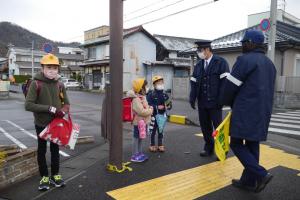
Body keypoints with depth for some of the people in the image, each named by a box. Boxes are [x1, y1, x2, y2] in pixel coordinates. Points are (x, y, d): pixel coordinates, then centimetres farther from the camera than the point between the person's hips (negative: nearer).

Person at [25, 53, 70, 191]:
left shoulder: (59, 85, -1)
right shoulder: (36, 84, -13)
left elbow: (66, 103, 5)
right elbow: (28, 105, -19)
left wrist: (63, 111, -17)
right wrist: (49, 108, -26)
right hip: (41, 124, -3)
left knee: (55, 149, 14)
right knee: (42, 150, 11)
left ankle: (55, 175, 29)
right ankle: (44, 177, 26)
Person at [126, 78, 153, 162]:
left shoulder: (142, 97, 11)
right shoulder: (136, 99, -22)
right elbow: (141, 111, -28)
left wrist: (149, 108, 1)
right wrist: (150, 110, -15)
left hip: (143, 121, 10)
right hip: (139, 122, -10)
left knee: (140, 137, 18)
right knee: (136, 138, 0)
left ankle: (139, 153, 31)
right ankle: (134, 156, 11)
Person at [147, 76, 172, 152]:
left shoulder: (165, 95, 4)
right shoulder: (151, 94, -10)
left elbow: (169, 105, 7)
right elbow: (148, 105, -16)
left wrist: (168, 106, -15)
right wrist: (157, 107, -22)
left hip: (162, 116, 4)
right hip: (154, 116, -3)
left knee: (161, 131, 13)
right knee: (153, 131, 7)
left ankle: (160, 145, 27)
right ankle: (152, 145, 22)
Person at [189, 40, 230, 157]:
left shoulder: (221, 62, -3)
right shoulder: (198, 65, 13)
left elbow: (225, 82, -10)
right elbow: (194, 83, 12)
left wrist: (221, 99, -16)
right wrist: (192, 98, 3)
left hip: (214, 103, -5)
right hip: (202, 103, 5)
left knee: (218, 127, 3)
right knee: (205, 127, 11)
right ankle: (208, 148, 25)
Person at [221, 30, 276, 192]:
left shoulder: (245, 59, -10)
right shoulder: (270, 63, 17)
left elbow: (230, 85, -10)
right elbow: (267, 89, 19)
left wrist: (229, 103, 9)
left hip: (245, 112, -8)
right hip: (263, 112, 8)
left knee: (236, 144, 1)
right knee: (252, 145, 12)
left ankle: (261, 174, -6)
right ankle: (249, 181, 18)